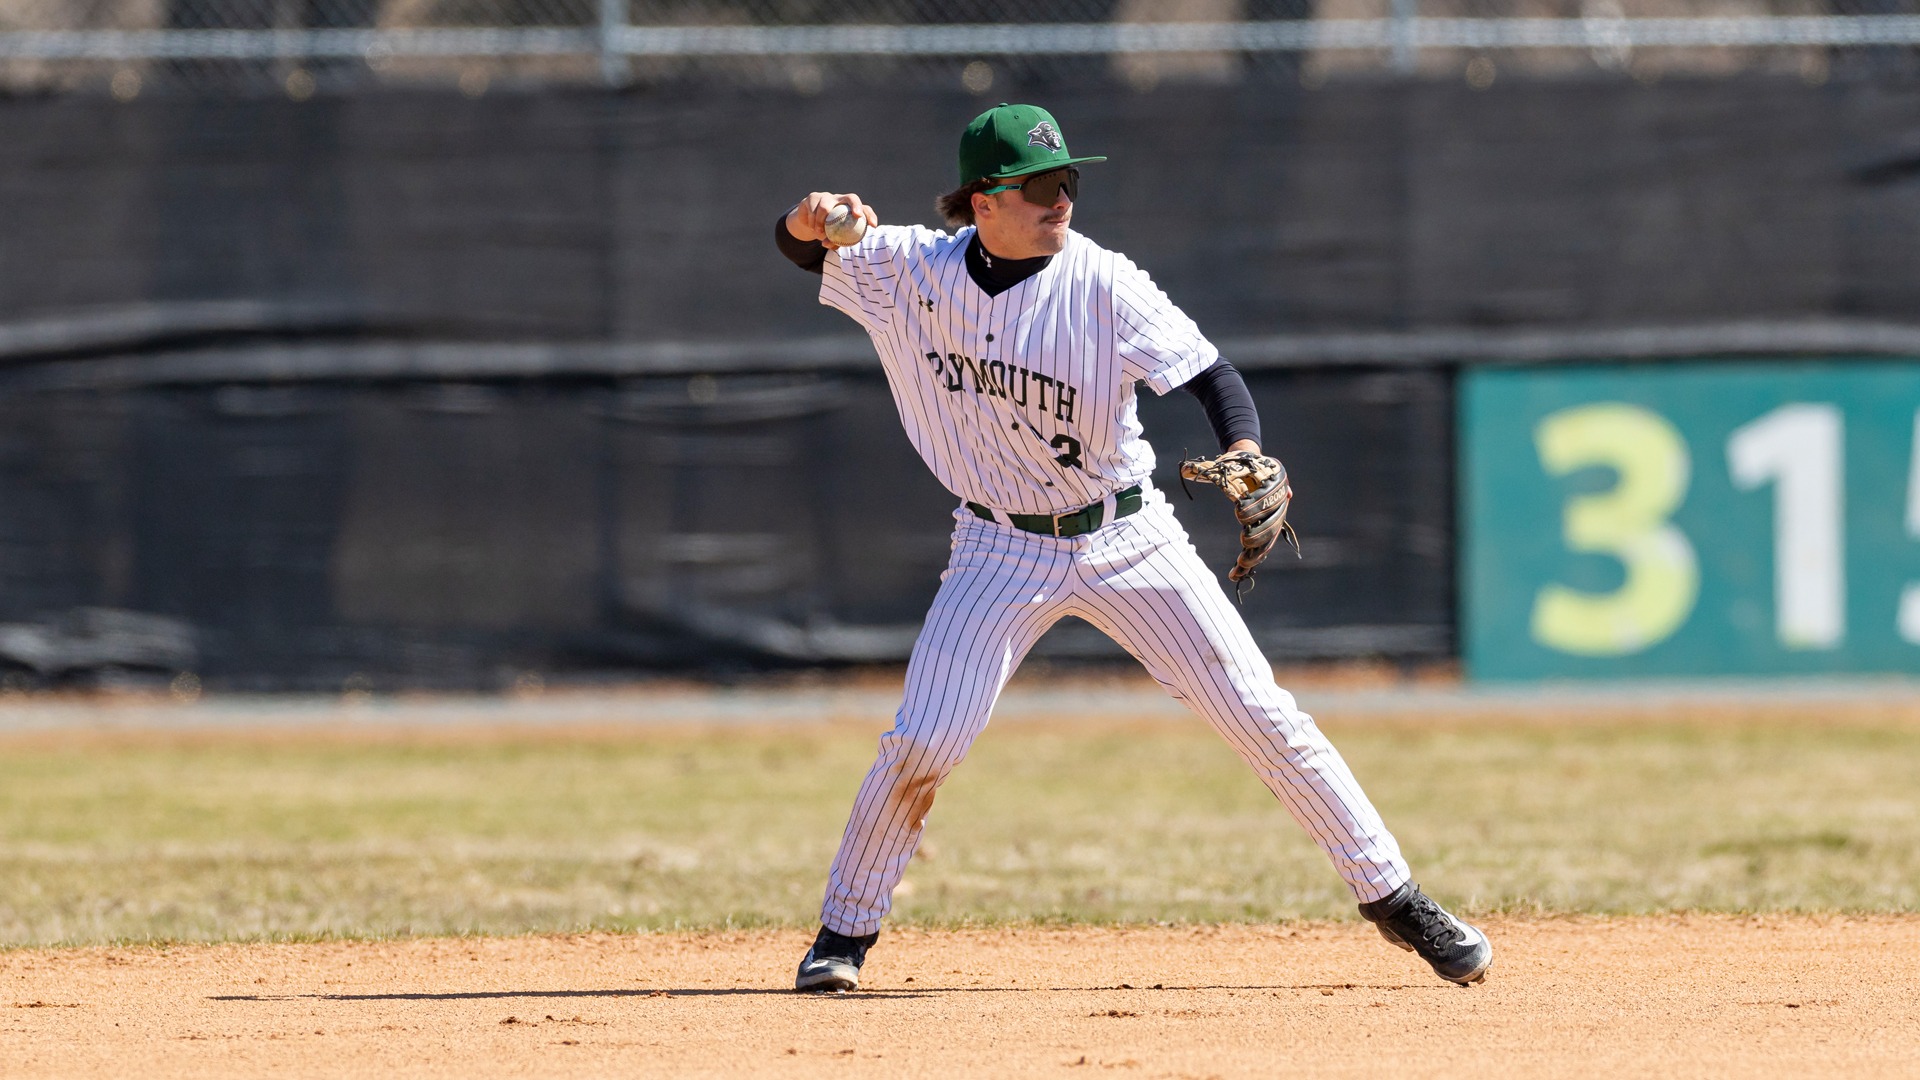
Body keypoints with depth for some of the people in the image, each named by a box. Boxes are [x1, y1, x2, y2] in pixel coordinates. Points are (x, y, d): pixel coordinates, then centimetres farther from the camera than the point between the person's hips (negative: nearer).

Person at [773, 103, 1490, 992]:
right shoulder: (913, 269, -10)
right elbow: (800, 248, -1)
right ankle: (846, 932, 11)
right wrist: (812, 217, -26)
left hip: (1127, 540, -1)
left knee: (1261, 715, -3)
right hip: (1002, 549, 1)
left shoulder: (1102, 285, -18)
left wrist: (1246, 460, -43)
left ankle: (1391, 896, 9)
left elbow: (1211, 375, -23)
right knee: (920, 746, -10)